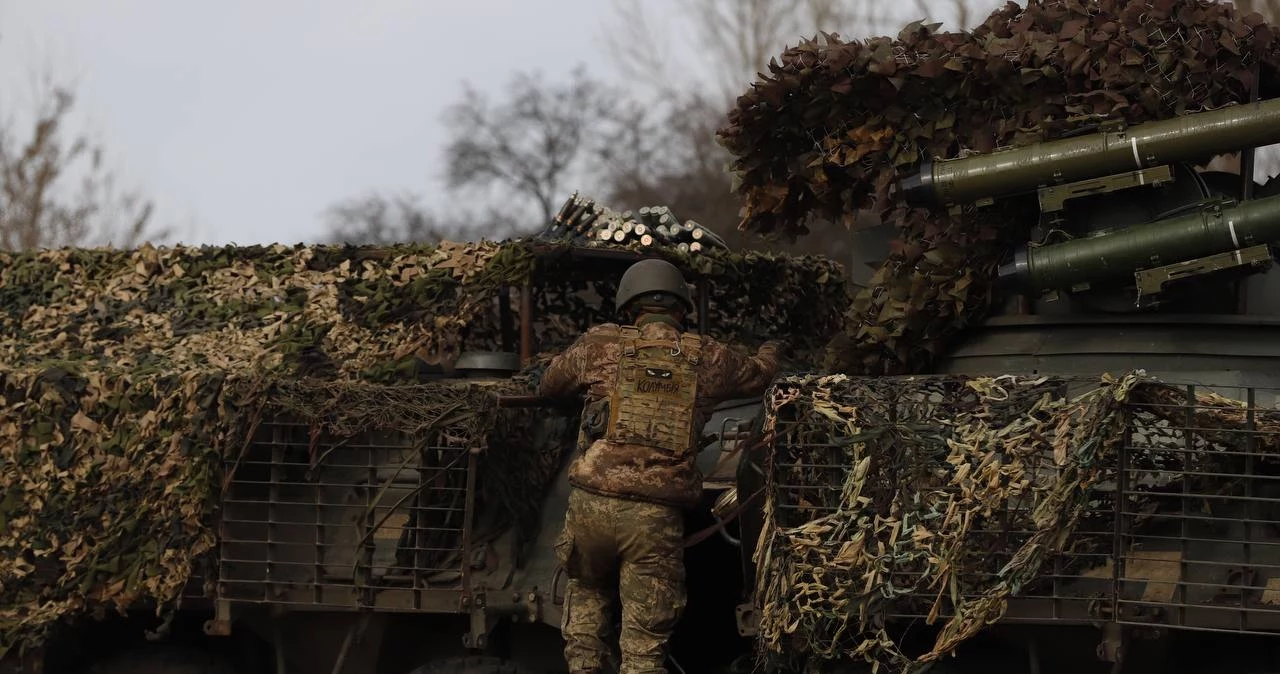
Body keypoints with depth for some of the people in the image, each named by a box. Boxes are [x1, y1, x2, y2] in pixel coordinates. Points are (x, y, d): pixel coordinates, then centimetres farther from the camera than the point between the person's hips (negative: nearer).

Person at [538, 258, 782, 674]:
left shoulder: (601, 345, 5)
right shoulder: (707, 358, 8)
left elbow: (548, 385, 22)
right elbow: (758, 375, 29)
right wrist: (770, 351, 52)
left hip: (593, 502, 0)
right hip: (657, 515, 0)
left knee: (586, 593, 24)